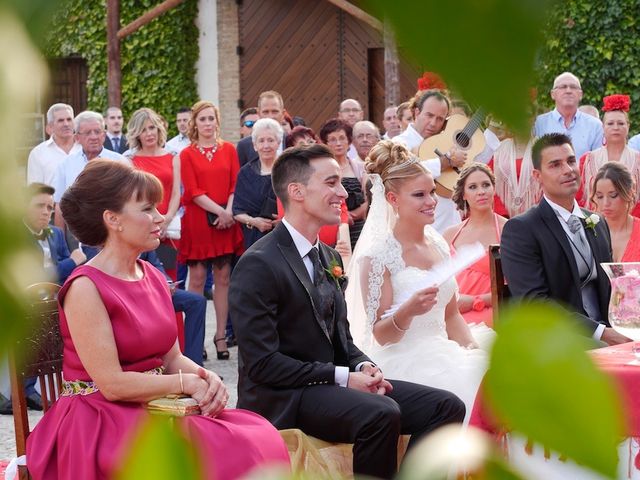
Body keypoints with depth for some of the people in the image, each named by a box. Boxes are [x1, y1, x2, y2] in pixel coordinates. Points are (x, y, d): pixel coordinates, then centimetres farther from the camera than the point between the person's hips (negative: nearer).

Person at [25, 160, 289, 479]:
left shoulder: (152, 276, 11)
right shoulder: (85, 288, -14)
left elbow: (173, 357, 11)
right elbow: (112, 384, -18)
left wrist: (206, 378, -9)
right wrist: (185, 383, -11)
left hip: (154, 409, 8)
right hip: (102, 423, -7)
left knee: (260, 438, -13)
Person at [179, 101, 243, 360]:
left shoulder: (228, 150, 10)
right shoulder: (187, 154, 2)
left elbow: (235, 184, 5)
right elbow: (193, 192, -5)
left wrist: (229, 211, -11)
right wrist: (219, 211, -14)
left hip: (226, 221, 2)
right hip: (198, 220, -2)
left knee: (223, 278, 2)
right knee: (197, 278, -3)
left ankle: (220, 336, 7)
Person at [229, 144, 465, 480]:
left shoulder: (330, 257, 13)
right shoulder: (258, 265, -13)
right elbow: (262, 363, -18)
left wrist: (364, 367, -3)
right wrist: (343, 377, -18)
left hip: (330, 383, 8)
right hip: (283, 398, -8)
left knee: (446, 406, -7)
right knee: (382, 413, -34)